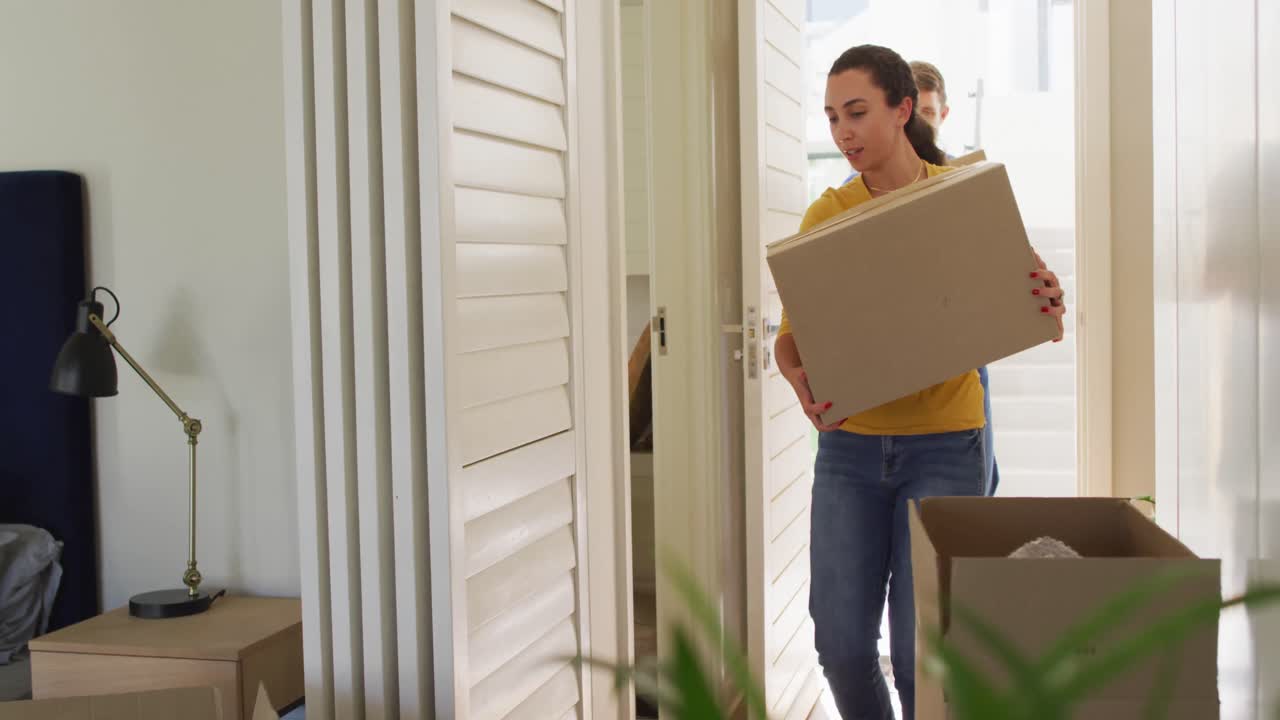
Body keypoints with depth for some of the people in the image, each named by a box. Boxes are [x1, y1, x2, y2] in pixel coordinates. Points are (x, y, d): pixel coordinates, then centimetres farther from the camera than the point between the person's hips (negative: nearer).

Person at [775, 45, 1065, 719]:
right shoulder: (826, 215, 1)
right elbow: (790, 337, -2)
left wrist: (1049, 309, -23)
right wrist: (803, 383, -24)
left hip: (943, 444, -2)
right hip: (849, 446, 2)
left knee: (922, 648, -5)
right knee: (841, 642, 1)